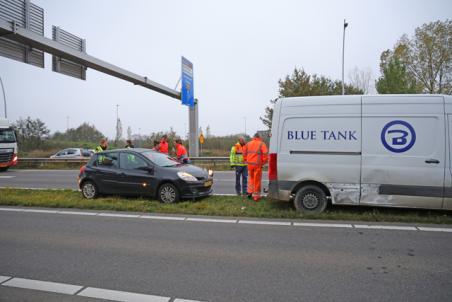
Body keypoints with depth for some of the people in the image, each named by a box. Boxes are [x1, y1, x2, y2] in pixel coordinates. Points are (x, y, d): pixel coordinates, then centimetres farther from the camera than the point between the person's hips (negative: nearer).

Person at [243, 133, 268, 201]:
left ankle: (250, 192, 20)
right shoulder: (262, 144, -4)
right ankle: (256, 196, 11)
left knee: (251, 178, 25)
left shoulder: (248, 144, 11)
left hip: (250, 164, 4)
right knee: (257, 180, 5)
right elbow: (265, 154, -13)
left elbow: (244, 154, 12)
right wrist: (263, 163, -1)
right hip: (257, 164, -4)